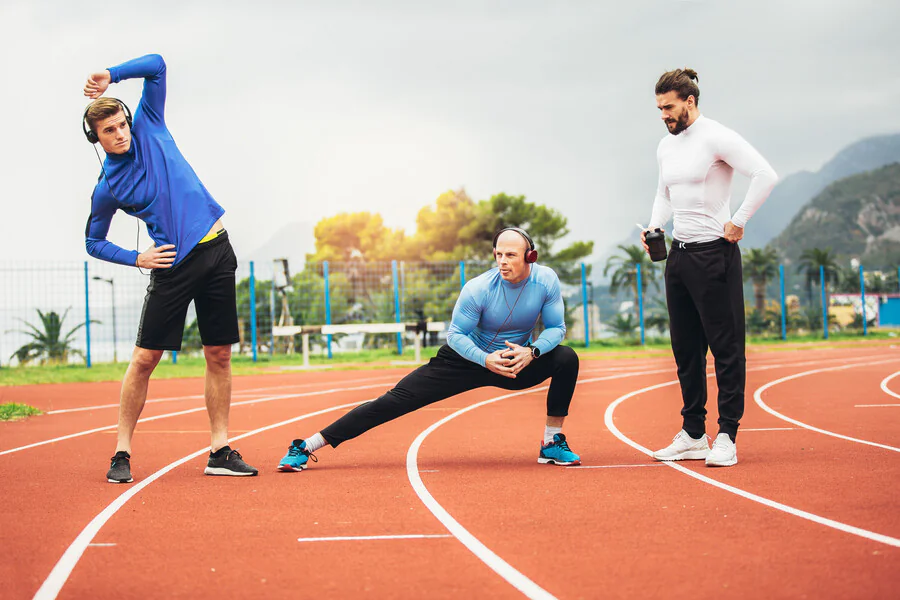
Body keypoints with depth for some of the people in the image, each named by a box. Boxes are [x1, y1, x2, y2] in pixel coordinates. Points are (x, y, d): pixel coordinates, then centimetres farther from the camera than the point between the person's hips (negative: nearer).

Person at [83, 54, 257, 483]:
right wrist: (136, 258, -3)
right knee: (144, 358, -6)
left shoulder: (149, 128, 5)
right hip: (173, 266, -2)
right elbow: (94, 242, 11)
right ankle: (122, 452, 5)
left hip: (216, 251, 2)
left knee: (219, 356, 3)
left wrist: (111, 76, -8)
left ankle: (220, 451, 9)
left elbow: (157, 66, 4)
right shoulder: (107, 189, 0)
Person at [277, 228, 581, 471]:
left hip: (518, 362, 3)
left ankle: (552, 443, -7)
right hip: (466, 359, -2)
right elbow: (456, 334, -15)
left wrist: (531, 352, -30)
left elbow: (556, 327, -9)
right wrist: (486, 360, -33)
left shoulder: (546, 280, -17)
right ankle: (307, 447, -12)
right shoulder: (477, 289, -24)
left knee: (566, 358, -22)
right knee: (399, 399, -13)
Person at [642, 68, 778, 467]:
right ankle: (693, 436, 17)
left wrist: (738, 221, -16)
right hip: (678, 254, 8)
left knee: (725, 347, -4)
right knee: (686, 349, 10)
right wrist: (654, 227, 9)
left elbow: (766, 176, -18)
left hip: (713, 252, -8)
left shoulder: (717, 138, -10)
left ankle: (727, 437, -1)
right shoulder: (666, 146, 14)